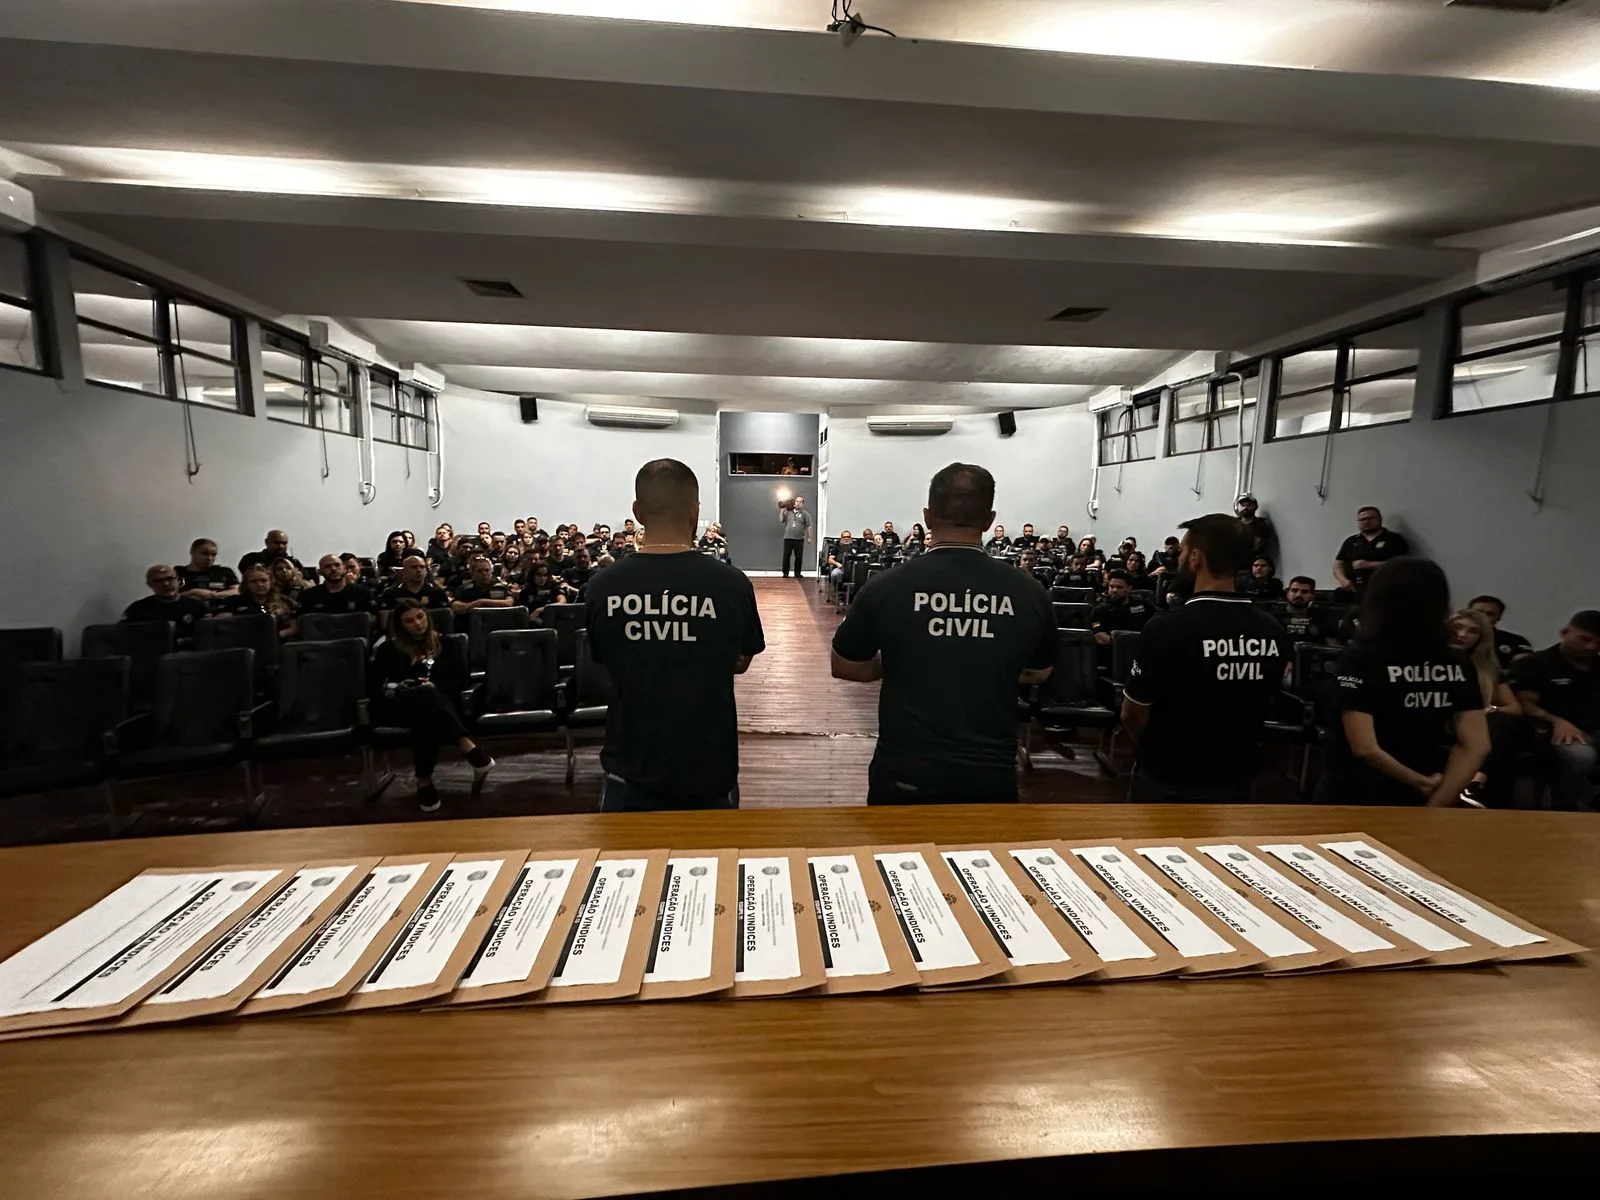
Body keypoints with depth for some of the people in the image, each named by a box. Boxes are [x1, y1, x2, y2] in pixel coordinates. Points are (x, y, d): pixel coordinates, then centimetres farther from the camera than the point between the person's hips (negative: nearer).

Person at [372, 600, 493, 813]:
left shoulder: (446, 645, 19)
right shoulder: (388, 649, 18)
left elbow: (460, 681, 9)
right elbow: (376, 685, 8)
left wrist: (433, 686, -11)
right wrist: (403, 688, -11)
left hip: (438, 702, 1)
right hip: (397, 705, -1)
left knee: (426, 715, -40)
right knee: (424, 698, -39)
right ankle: (471, 750, -51)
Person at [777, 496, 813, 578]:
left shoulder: (805, 514, 3)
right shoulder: (788, 512, 10)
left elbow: (809, 526, 1)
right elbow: (780, 521, 7)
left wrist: (809, 537, -5)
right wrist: (781, 511, 2)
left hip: (799, 539, -1)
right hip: (788, 538, 1)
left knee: (799, 557, 4)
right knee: (786, 556, 2)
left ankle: (797, 573, 15)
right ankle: (785, 573, 10)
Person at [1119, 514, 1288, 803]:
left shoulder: (1167, 627, -24)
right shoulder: (1272, 632, -8)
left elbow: (1132, 714, -15)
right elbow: (1261, 707, 6)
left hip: (1168, 782, -4)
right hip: (1236, 781, 4)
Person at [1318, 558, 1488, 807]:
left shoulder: (1360, 658, -18)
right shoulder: (1457, 664, -3)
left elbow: (1364, 748, -22)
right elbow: (1476, 746, -6)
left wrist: (1421, 784, -6)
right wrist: (1434, 805, -10)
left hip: (1354, 800, -4)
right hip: (1417, 803, 4)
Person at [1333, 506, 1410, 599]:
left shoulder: (1394, 539, 10)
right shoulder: (1350, 541, 22)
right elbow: (1338, 565, 19)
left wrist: (1370, 565, -9)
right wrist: (1343, 580, -1)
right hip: (1353, 588, 3)